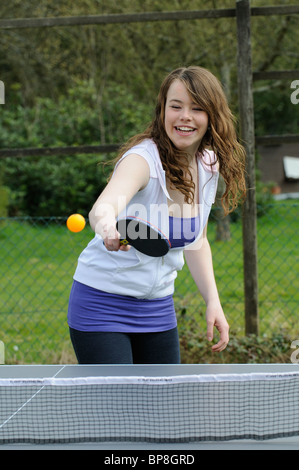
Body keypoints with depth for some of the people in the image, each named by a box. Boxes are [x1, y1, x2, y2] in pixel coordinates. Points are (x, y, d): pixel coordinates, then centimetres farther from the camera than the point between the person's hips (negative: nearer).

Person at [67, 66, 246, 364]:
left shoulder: (209, 166, 0)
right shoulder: (143, 158, -21)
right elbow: (102, 208, -42)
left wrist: (213, 301, 6)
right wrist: (107, 226, -65)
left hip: (158, 305, 7)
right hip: (103, 303, -6)